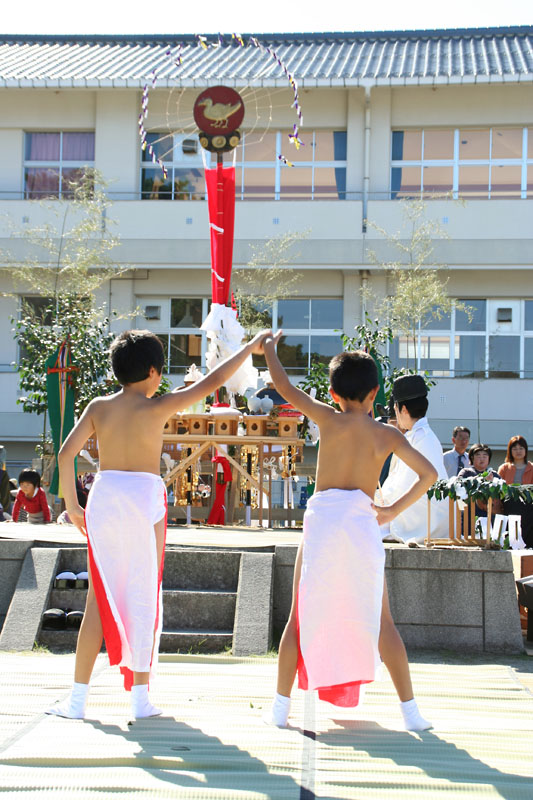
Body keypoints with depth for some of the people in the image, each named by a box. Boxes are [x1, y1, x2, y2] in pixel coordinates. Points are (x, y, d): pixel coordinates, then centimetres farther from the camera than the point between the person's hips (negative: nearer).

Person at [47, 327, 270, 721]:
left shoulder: (99, 407, 6)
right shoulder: (157, 406, -4)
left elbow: (66, 454, -1)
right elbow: (211, 383, -1)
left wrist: (72, 504, 8)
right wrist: (250, 348, 9)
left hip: (104, 497, 3)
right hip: (144, 498, -3)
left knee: (98, 600, 7)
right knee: (144, 597, 6)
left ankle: (78, 697, 6)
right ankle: (140, 695, 8)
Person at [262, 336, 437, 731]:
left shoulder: (330, 419, 2)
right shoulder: (388, 434, 5)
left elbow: (284, 386, 7)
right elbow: (428, 474, 1)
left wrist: (270, 351, 23)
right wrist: (393, 510, 8)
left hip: (322, 519, -1)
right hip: (363, 523, 1)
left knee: (301, 617, 10)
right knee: (380, 621, 9)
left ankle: (281, 706, 11)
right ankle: (410, 709, 9)